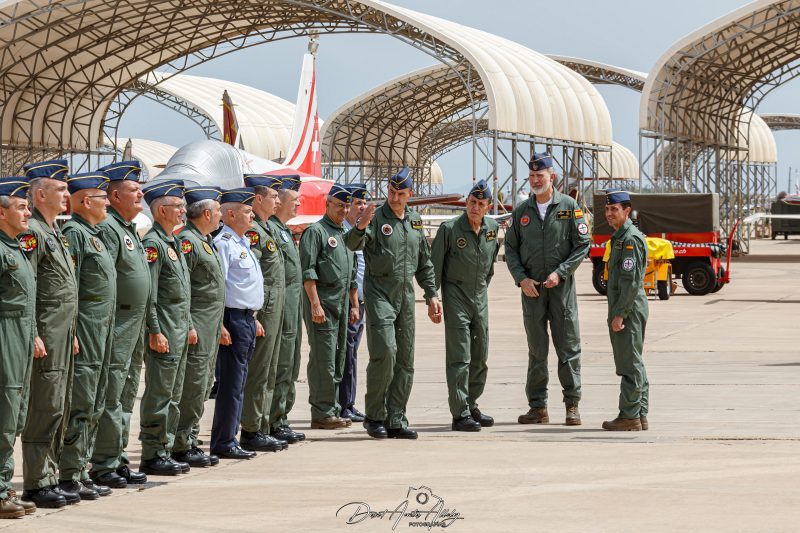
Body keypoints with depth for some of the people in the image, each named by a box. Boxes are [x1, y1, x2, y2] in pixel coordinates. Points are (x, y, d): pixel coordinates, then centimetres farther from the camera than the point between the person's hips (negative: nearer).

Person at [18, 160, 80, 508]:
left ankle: (48, 479, 18)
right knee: (44, 410, -7)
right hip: (45, 337, -10)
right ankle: (37, 484, -3)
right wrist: (32, 336, -21)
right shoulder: (31, 232, -13)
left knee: (59, 410, 12)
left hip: (62, 336, 10)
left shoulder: (55, 232, 18)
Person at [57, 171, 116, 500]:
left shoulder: (92, 234, 18)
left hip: (101, 330, 10)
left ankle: (82, 471, 18)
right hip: (85, 331, -10)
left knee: (94, 407, 13)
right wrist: (72, 333, -21)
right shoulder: (74, 233, -12)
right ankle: (69, 476, -6)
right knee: (80, 406, -9)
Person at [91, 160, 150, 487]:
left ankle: (118, 461, 19)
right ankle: (104, 465, -3)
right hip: (117, 327, -10)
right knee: (112, 398, -7)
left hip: (135, 327, 10)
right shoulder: (107, 229, -13)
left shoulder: (130, 229, 18)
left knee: (126, 397, 13)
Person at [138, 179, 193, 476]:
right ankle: (152, 456, -3)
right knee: (159, 396, -6)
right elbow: (148, 294, -18)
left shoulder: (173, 242, 17)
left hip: (179, 331, 10)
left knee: (173, 396, 12)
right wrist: (155, 332, -21)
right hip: (164, 334, -10)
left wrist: (189, 326, 21)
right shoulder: (153, 243, -13)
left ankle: (165, 452, 17)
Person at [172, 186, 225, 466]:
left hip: (210, 329, 10)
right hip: (197, 328, -10)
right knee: (192, 388, -8)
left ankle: (190, 442, 18)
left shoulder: (205, 241, 18)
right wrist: (187, 327, -22)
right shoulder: (187, 240, -14)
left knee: (201, 388, 12)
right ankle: (181, 447, -4)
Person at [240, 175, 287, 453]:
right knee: (257, 374, -6)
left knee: (268, 374, 13)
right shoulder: (252, 231, -15)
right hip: (263, 310, -10)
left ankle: (261, 430, 19)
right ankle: (251, 433, -2)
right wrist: (254, 317, -23)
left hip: (274, 311, 10)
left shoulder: (268, 229, 17)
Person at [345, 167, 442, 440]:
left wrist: (432, 296, 16)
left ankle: (396, 420, 10)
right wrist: (361, 227, -42)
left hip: (405, 294, 6)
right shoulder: (377, 218, -4)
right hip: (379, 293, -6)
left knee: (405, 360, 5)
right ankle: (375, 417, -4)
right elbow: (352, 244, -22)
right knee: (384, 354, -16)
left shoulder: (415, 222, 14)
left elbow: (425, 263, 21)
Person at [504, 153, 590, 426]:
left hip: (561, 286, -2)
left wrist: (560, 272, -12)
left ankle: (572, 405, 5)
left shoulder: (569, 207, 0)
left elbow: (582, 244, -2)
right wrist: (522, 278, -5)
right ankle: (538, 406, 9)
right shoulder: (522, 211, 8)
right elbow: (510, 248, 9)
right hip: (531, 288, 2)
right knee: (536, 350, 5)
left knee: (568, 347, -1)